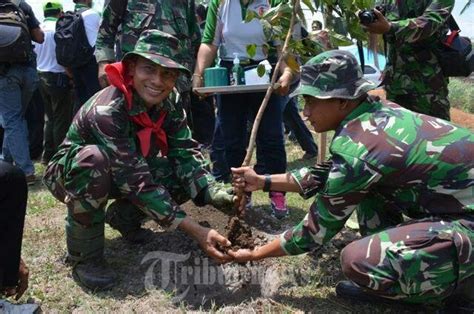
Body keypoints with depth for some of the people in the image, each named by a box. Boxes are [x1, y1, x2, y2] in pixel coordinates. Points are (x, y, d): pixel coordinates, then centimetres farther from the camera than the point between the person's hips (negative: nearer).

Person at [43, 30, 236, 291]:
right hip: (70, 174, -5)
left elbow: (186, 154, -18)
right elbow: (137, 181, -39)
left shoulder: (170, 104, -15)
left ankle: (123, 215, 9)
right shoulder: (107, 110, -35)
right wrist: (195, 231, -43)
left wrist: (215, 195, -37)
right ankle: (84, 256, -18)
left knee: (188, 175, -16)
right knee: (95, 158, -40)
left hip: (121, 175, 6)